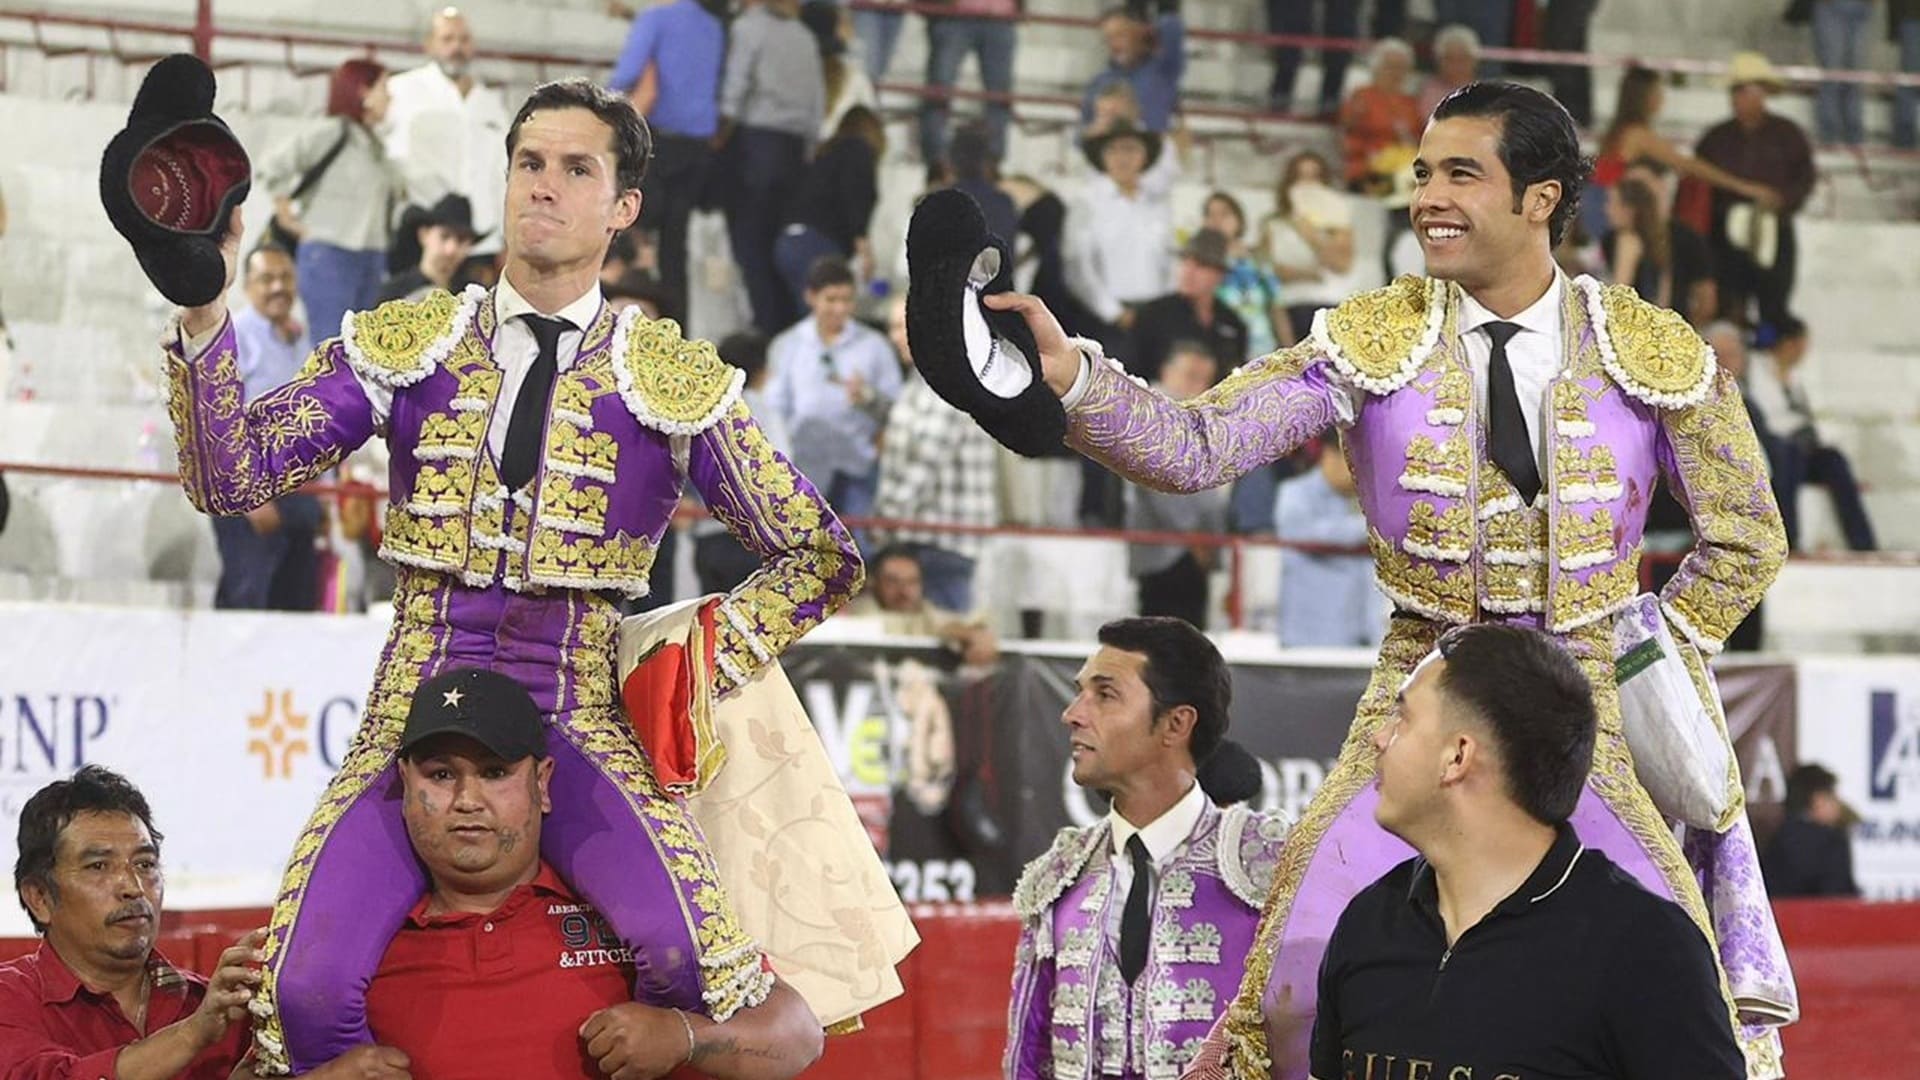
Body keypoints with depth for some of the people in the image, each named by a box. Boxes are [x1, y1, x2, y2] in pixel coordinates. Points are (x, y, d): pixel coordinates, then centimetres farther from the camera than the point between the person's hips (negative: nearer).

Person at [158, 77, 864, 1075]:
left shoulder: (676, 384, 7)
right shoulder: (404, 346, 9)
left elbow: (818, 556, 14)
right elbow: (233, 475, 0)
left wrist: (708, 666, 2)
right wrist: (203, 308, -12)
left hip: (580, 729, -1)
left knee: (705, 966, -29)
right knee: (307, 988, -23)